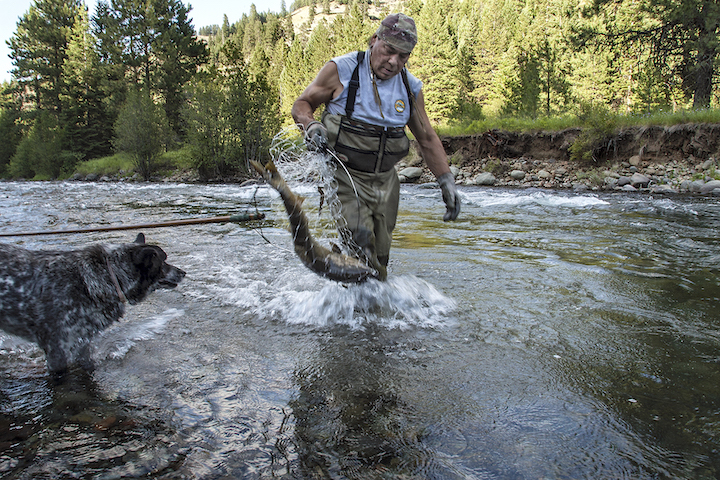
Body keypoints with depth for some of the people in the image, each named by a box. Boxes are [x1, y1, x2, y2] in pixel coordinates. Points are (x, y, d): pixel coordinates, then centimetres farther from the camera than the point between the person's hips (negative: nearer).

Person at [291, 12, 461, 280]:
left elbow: (427, 139, 14)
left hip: (385, 181, 4)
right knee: (361, 240, -26)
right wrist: (310, 125, -22)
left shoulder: (410, 87, 5)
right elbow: (301, 105, 2)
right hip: (344, 175, -4)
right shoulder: (341, 70, -7)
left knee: (379, 255, 8)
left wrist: (447, 182, 7)